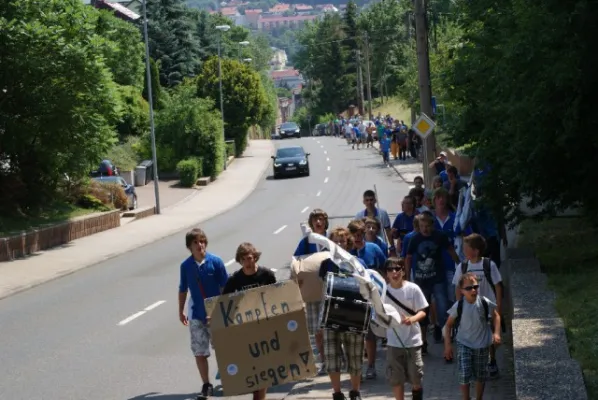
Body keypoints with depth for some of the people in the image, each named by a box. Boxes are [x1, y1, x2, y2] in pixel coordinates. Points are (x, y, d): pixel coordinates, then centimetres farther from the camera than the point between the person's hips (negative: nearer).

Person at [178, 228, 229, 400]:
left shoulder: (215, 262, -11)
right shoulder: (185, 266, -4)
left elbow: (225, 287, -5)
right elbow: (183, 290, 9)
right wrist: (181, 312, 14)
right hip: (196, 315, 2)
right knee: (199, 351, 2)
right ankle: (207, 386, 12)